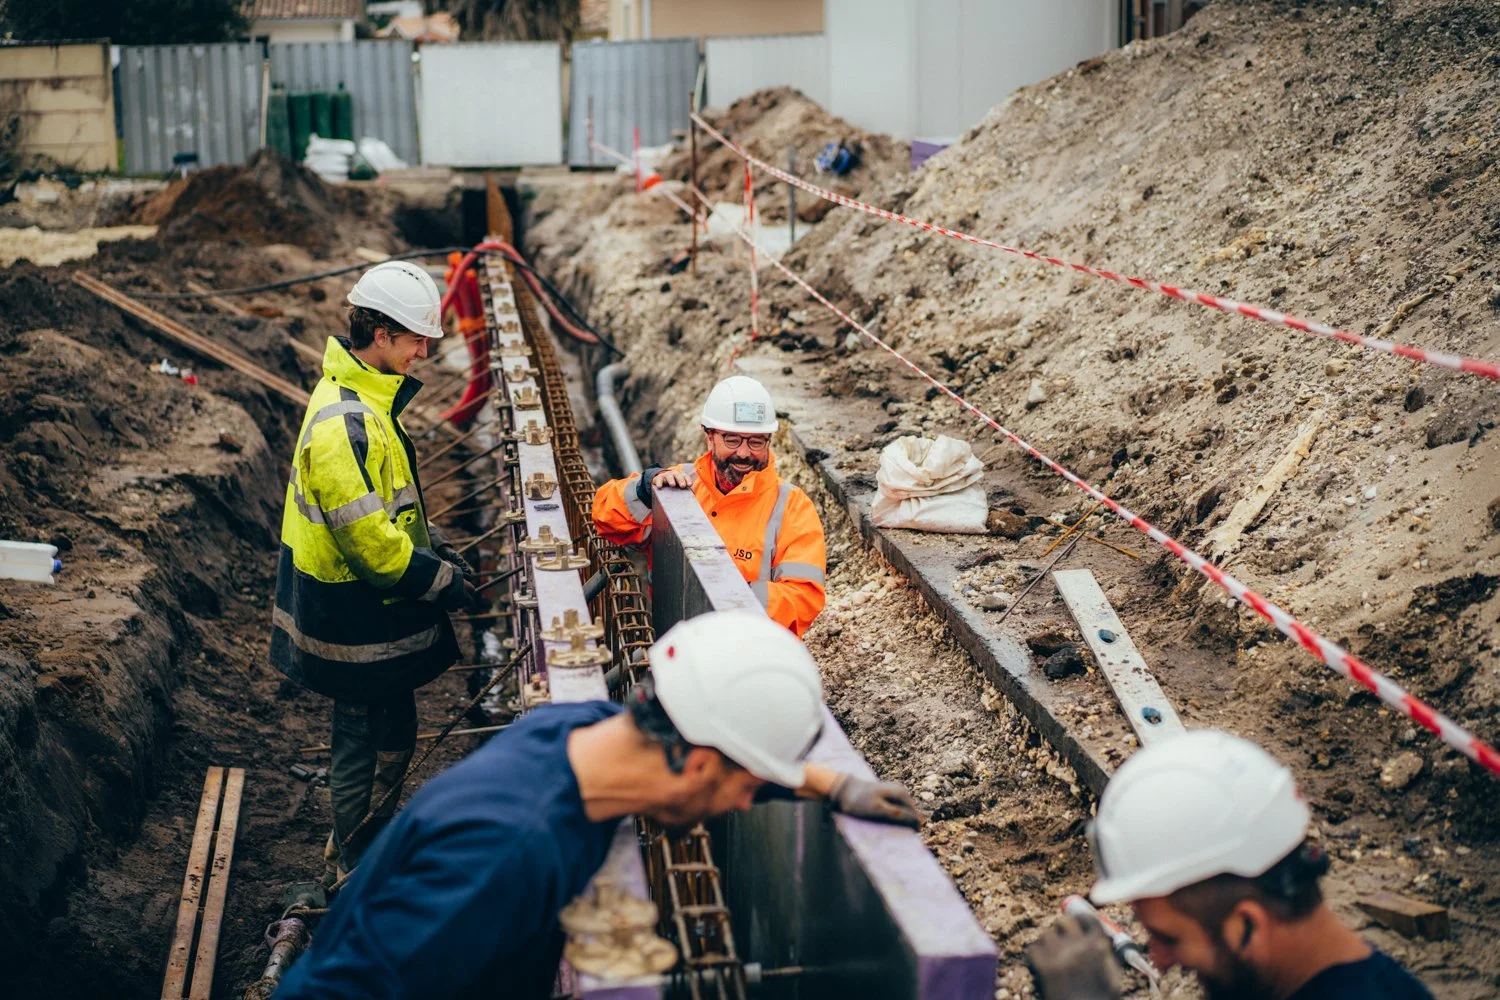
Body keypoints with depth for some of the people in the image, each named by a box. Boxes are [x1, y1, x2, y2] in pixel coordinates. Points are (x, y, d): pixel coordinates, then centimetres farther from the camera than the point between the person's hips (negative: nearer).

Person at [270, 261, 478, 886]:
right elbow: (369, 540, -27)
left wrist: (435, 548, 9)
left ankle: (374, 839, 41)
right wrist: (441, 580, -16)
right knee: (365, 738, 7)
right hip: (356, 620, -10)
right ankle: (353, 868, 25)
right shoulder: (346, 424, -28)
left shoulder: (360, 396, 6)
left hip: (371, 611, 10)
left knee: (394, 730, 23)